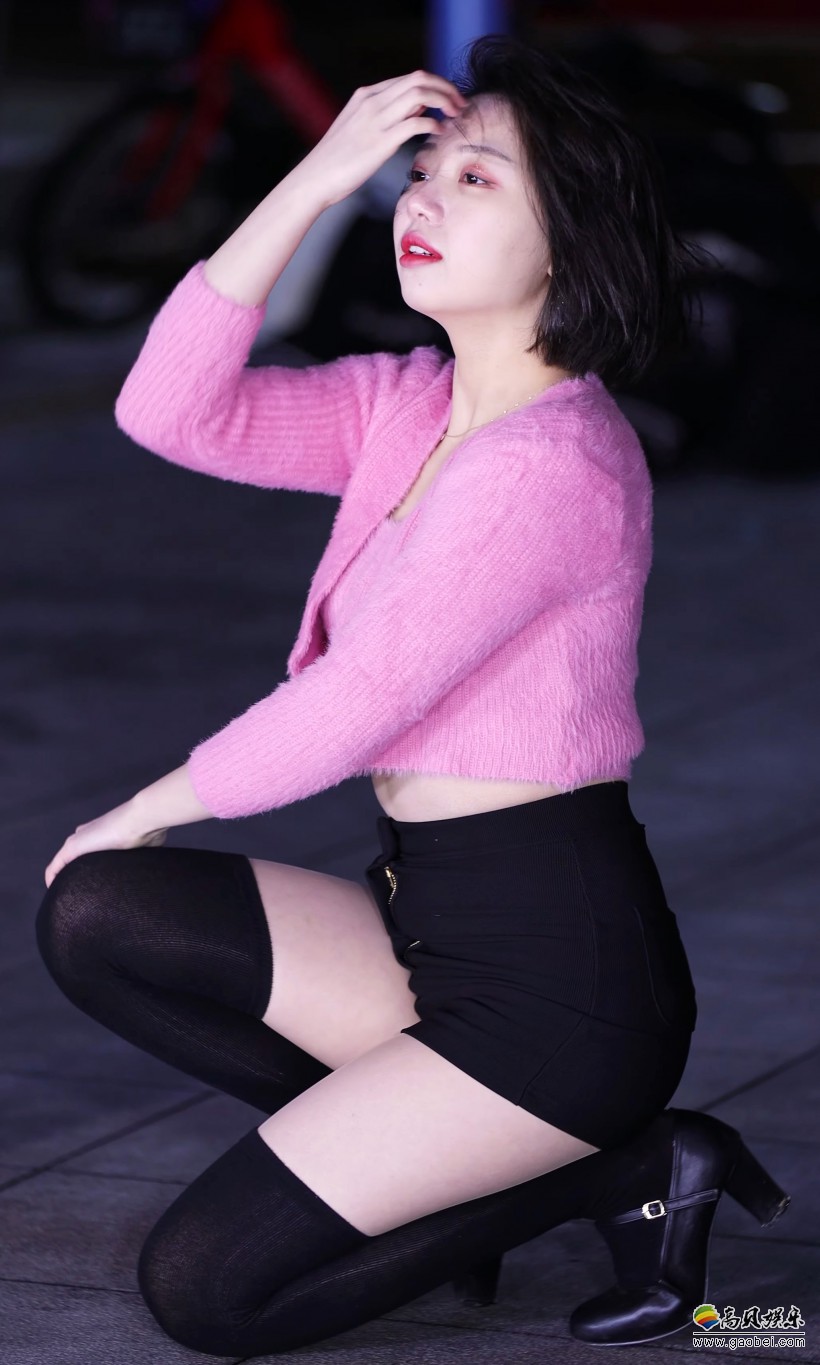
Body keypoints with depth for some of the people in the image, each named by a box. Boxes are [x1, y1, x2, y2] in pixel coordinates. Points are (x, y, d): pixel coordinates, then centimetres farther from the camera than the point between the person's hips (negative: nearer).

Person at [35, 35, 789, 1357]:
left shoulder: (557, 458, -19)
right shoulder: (405, 407, 9)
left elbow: (356, 701, -18)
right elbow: (172, 412, -4)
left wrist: (149, 809, -3)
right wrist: (315, 180, -9)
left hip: (561, 976, -8)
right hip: (430, 923, 8)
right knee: (94, 918, -5)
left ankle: (622, 1171, 1)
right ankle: (417, 1165, 5)